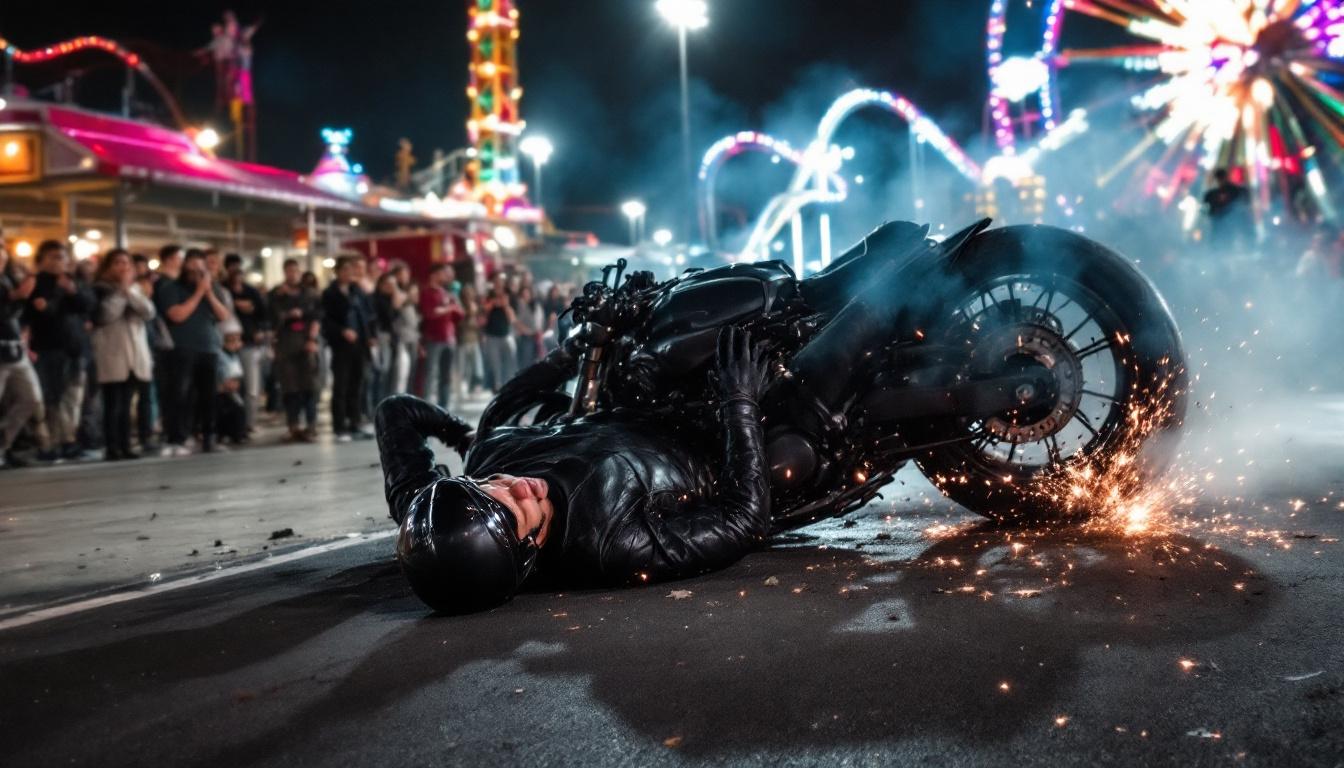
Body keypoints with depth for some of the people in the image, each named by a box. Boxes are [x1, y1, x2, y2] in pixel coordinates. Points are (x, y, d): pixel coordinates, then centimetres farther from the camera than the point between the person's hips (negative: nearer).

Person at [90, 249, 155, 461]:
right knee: (113, 405, -8)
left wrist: (129, 289, -9)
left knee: (126, 405, 8)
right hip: (112, 355, -5)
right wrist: (120, 289, -11)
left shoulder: (135, 289, 16)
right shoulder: (100, 289, 0)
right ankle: (112, 449, -6)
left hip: (135, 354, 5)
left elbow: (149, 312, -1)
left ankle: (125, 447, 9)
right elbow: (104, 316, -18)